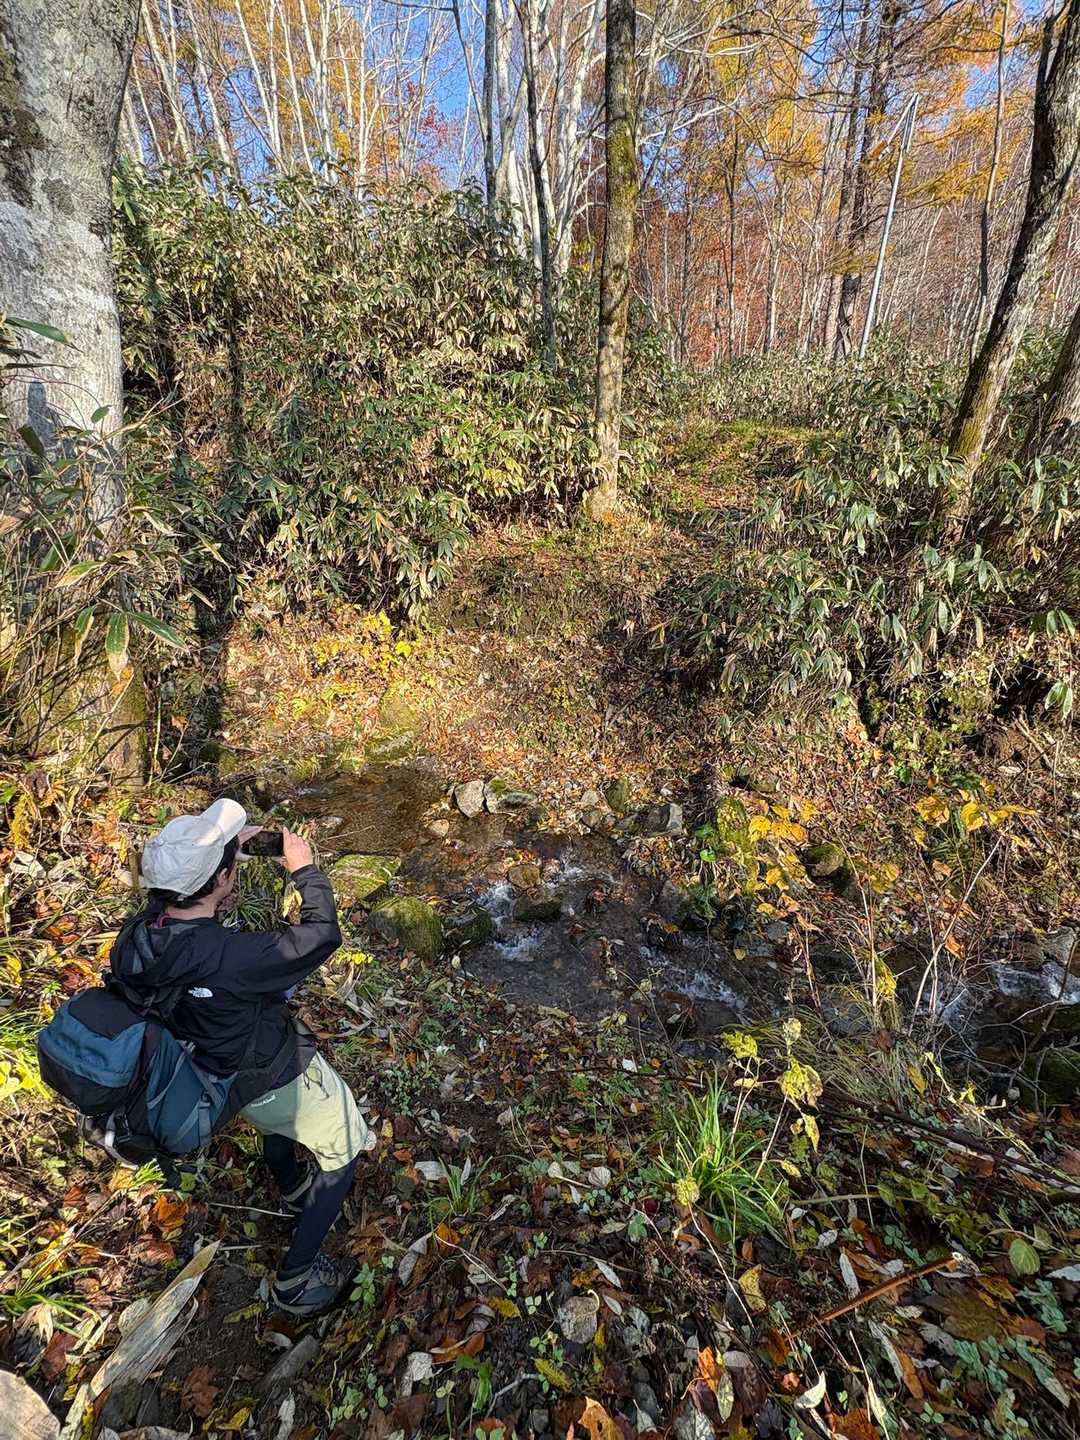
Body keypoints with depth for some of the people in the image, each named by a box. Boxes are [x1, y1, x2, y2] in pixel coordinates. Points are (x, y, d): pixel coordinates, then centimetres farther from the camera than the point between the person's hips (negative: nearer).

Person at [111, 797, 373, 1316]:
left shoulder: (137, 935, -22)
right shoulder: (231, 957, -43)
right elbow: (322, 935, -30)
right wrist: (305, 869, -17)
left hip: (219, 1074, 8)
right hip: (280, 1079, -7)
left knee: (277, 1119, 39)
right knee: (342, 1155, 19)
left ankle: (293, 1191, 64)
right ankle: (296, 1280, 30)